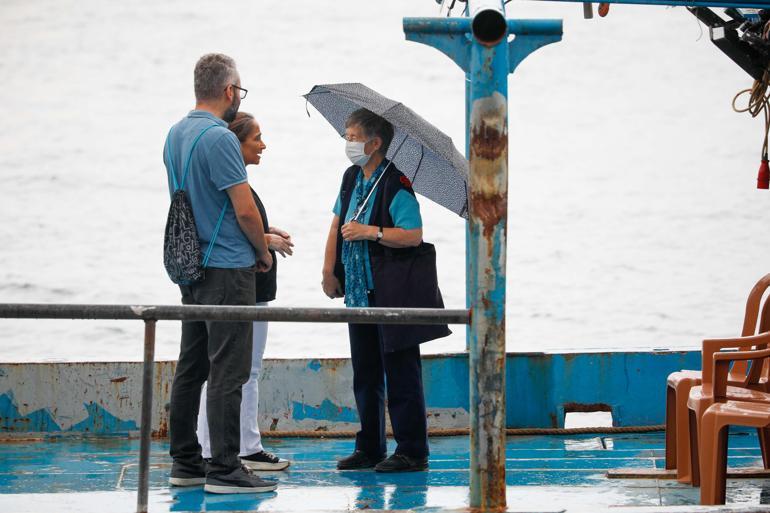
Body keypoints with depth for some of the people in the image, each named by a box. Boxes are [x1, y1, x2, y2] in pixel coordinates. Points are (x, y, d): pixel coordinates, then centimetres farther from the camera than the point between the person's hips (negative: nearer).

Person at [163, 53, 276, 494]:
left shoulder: (176, 135, 12)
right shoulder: (219, 138, -16)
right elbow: (245, 209, -18)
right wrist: (263, 252, 0)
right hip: (227, 269, -9)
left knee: (192, 367, 12)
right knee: (227, 372, -7)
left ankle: (185, 462, 16)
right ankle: (224, 469, -8)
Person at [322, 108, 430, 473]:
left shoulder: (396, 184, -14)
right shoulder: (351, 178, 11)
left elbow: (414, 235, -21)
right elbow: (337, 225, 18)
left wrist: (369, 232, -24)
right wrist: (329, 272, 10)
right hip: (358, 292, 8)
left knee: (400, 373, -4)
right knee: (365, 374, 13)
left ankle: (412, 451, 0)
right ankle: (369, 448, 21)